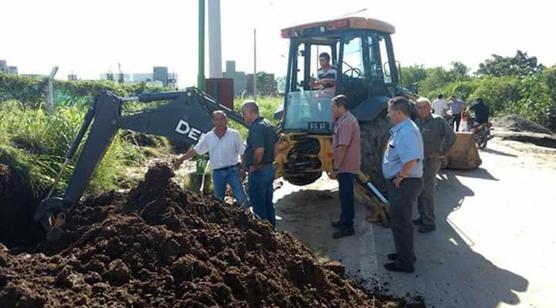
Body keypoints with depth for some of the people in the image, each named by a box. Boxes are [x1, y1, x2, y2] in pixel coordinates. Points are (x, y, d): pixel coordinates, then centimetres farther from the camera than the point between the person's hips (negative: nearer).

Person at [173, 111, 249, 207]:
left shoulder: (234, 134, -3)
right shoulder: (208, 137, 6)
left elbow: (242, 153, -1)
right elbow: (195, 150, 11)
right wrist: (181, 159, 7)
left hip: (232, 170, -3)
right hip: (217, 173, 3)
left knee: (242, 198, -8)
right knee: (219, 199, 12)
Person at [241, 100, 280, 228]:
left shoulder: (256, 128, -21)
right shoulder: (268, 124, 10)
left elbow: (259, 150, -31)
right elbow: (276, 144, 18)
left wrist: (254, 166, -17)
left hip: (259, 172, -10)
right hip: (269, 169, 10)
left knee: (258, 206, 3)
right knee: (268, 204, 18)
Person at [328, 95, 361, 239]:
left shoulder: (346, 122, -21)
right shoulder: (344, 120, 12)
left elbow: (342, 148, -25)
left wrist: (335, 169, -23)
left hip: (346, 167, -10)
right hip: (346, 166, 10)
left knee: (346, 196, -2)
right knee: (344, 195, 20)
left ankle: (348, 227, 7)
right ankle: (344, 220, 33)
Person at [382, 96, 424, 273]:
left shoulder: (407, 131, -24)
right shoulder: (401, 129, 10)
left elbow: (411, 160, -37)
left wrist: (399, 177, -23)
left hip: (404, 184, -10)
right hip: (402, 183, 10)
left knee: (400, 222, 1)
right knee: (401, 220, 22)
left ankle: (405, 263, 14)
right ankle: (405, 253, 38)